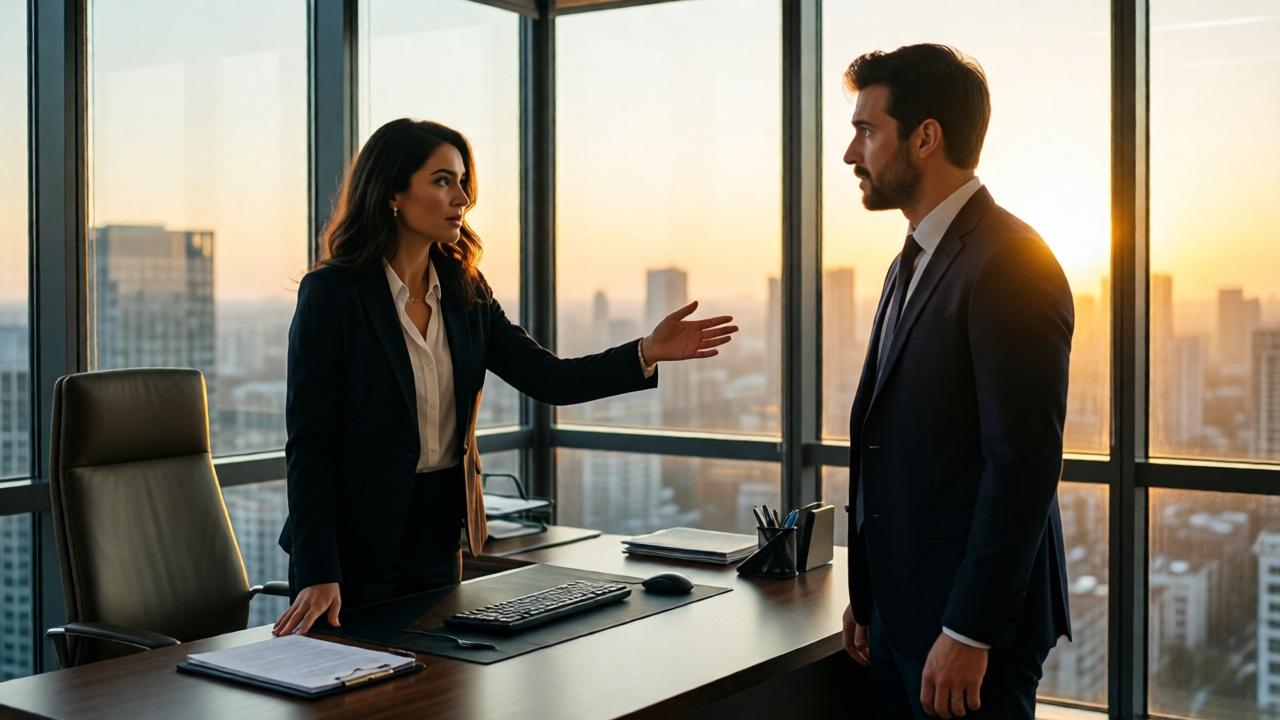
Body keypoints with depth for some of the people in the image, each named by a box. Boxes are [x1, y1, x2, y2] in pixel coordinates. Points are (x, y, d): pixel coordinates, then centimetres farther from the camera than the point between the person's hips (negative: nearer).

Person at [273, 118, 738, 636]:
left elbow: (550, 379, -2)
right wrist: (318, 575, -20)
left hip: (437, 539, 6)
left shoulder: (465, 294, 4)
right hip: (354, 545, -5)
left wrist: (647, 353, -17)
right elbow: (309, 442, -15)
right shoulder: (331, 293, -13)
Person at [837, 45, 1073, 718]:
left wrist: (969, 633, -19)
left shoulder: (1009, 262, -15)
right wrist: (868, 596, 14)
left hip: (972, 619, -8)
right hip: (901, 610, 8)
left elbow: (1024, 462, -20)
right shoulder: (915, 261, 13)